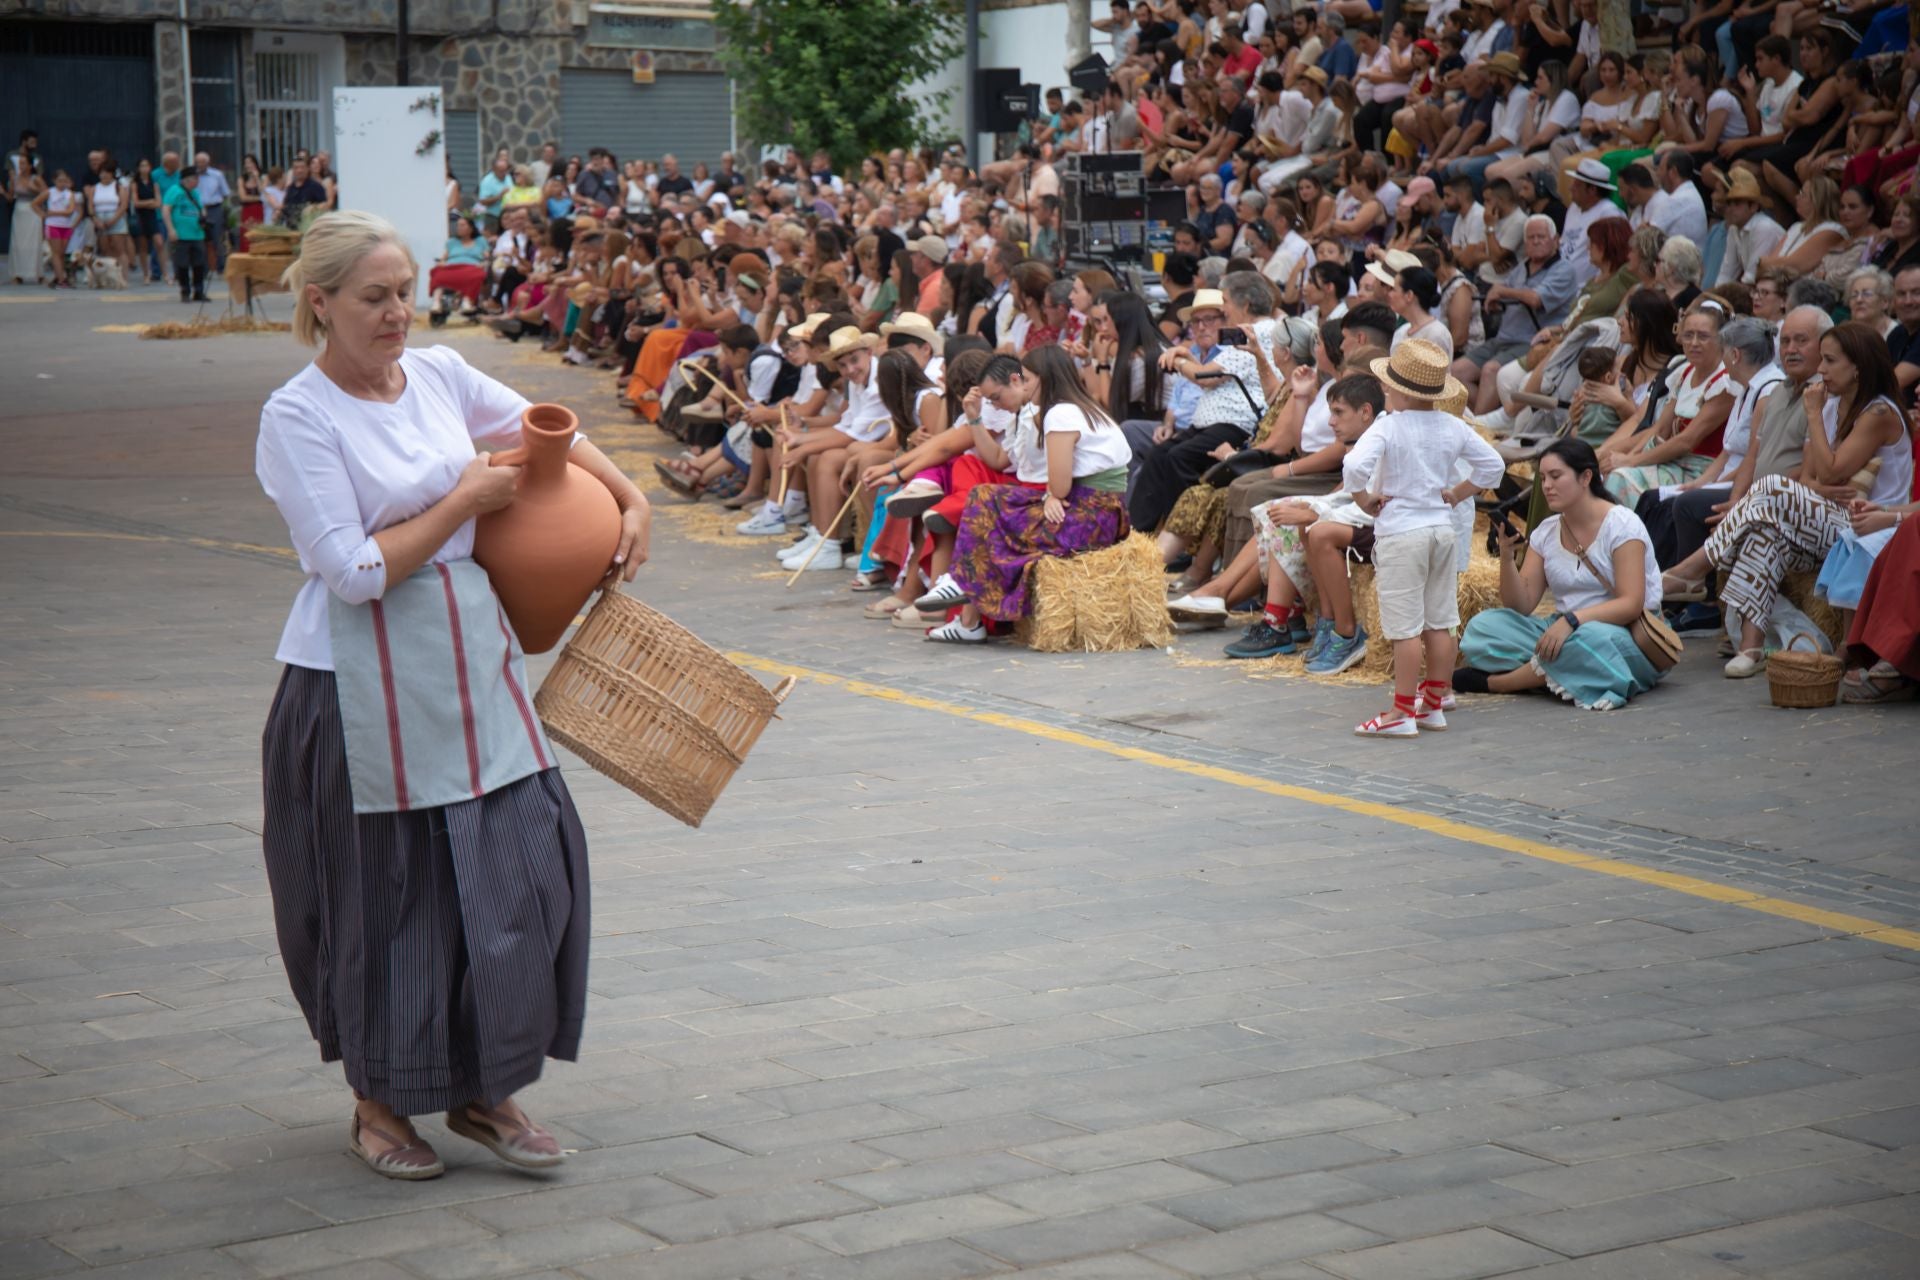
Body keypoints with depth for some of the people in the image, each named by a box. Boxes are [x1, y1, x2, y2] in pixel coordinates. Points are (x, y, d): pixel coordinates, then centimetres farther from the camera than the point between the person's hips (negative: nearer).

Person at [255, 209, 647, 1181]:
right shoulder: (298, 417, -12)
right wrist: (467, 499, -12)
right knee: (385, 891, 4)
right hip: (363, 690, -6)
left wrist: (629, 500, 15)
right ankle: (378, 1107, 22)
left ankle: (485, 1091, 17)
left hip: (473, 666, 6)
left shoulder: (439, 374, 5)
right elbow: (356, 571, -19)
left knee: (522, 864, 2)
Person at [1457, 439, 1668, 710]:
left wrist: (1571, 620, -31)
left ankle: (1493, 681, -23)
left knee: (1589, 639, -41)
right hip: (1564, 630, 6)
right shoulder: (1546, 532, 9)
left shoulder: (1621, 524, -9)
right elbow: (1521, 606, 4)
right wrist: (1507, 556, -12)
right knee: (1482, 625, -12)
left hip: (1626, 638, -6)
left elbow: (1631, 605, -18)